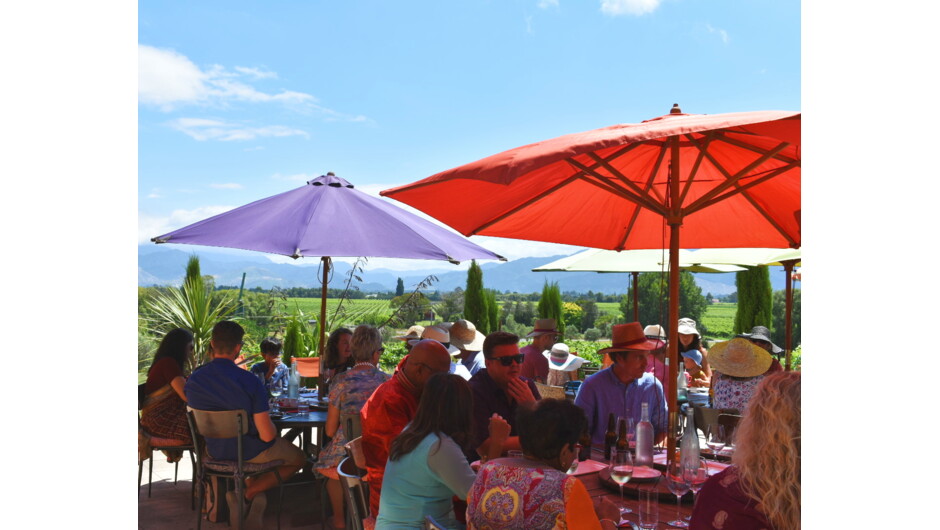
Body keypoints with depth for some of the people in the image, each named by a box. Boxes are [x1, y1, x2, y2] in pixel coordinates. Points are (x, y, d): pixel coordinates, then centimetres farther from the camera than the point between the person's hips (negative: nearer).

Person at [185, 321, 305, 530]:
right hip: (250, 451, -5)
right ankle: (248, 494, 8)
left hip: (215, 450, 5)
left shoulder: (193, 380, -13)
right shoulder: (250, 381, -28)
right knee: (298, 458, 22)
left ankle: (258, 498, 21)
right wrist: (273, 428, -1)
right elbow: (267, 435, -25)